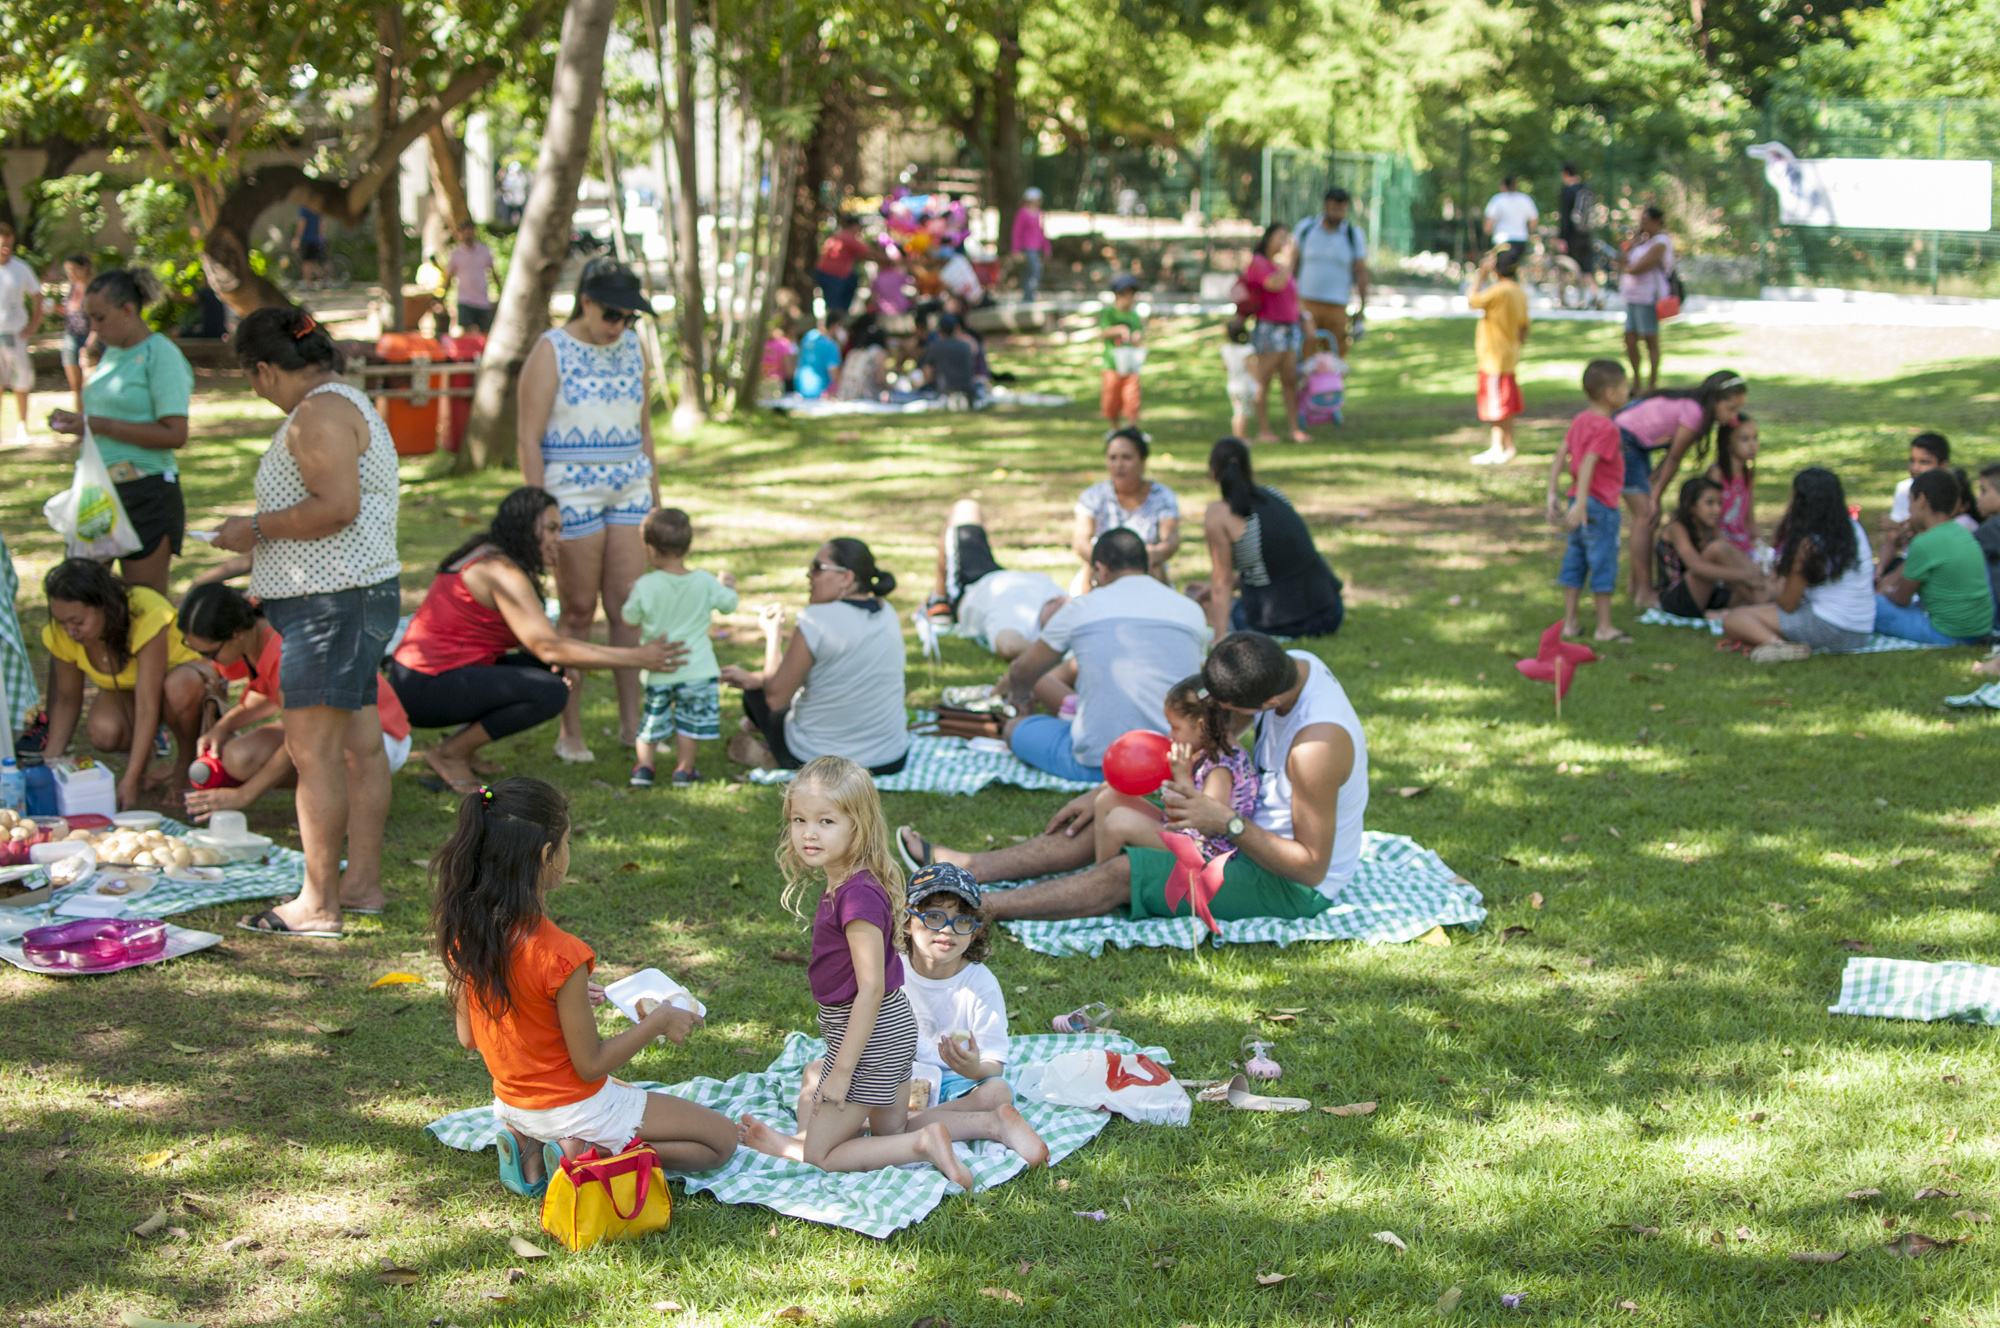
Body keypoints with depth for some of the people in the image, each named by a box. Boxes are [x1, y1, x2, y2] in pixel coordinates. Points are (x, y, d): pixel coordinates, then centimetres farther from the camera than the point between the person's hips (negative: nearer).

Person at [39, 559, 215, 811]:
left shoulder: (147, 617, -37)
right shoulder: (62, 634, -20)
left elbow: (147, 707, -36)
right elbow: (67, 700, -6)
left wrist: (130, 781, -38)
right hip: (124, 689, 3)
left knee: (178, 687, -42)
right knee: (102, 730, -33)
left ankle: (187, 761, -13)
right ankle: (143, 753, 3)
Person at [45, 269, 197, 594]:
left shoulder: (160, 354, -9)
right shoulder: (112, 353, 15)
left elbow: (175, 435, -18)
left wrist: (100, 425, -17)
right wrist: (75, 422, 5)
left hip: (145, 493, -8)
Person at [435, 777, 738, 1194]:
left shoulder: (464, 933, -9)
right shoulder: (560, 956, -30)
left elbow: (468, 1038, 3)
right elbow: (590, 1064, -21)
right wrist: (658, 1023, -7)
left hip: (511, 1106, 7)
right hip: (572, 1107, -7)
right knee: (721, 1139, 8)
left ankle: (533, 1149, 9)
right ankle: (591, 1155, -8)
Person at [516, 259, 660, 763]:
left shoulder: (632, 347, 10)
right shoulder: (552, 352, -7)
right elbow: (529, 437, -9)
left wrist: (654, 494, 17)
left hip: (628, 491, 5)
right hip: (571, 490, -5)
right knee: (578, 612, -1)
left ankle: (631, 724, 11)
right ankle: (569, 733, 7)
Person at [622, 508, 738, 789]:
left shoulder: (645, 586, -14)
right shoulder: (705, 583, -9)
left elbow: (630, 618, 0)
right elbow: (729, 604, 7)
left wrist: (633, 594, 19)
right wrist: (727, 584, 28)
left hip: (657, 671, 0)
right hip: (696, 669, 0)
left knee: (653, 720, 16)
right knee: (688, 722, 12)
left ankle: (644, 766, 12)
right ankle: (684, 769, 15)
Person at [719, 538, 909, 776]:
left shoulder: (815, 621, -22)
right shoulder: (886, 612, 1)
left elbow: (775, 696, -13)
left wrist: (772, 632, 1)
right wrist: (752, 678, 20)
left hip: (817, 762, -6)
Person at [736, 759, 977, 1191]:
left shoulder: (858, 895, -26)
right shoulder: (842, 885, 4)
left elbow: (871, 987, -26)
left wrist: (842, 1071, -22)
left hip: (872, 1032, -10)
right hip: (895, 1026, 10)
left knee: (819, 1155, 1)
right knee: (891, 1135, 24)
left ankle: (925, 1144, -4)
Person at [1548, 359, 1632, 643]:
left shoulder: (1580, 420, 9)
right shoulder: (1606, 428, -17)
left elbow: (1559, 456, 7)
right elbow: (1587, 464, -26)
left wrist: (1552, 494, 8)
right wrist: (1581, 503, -29)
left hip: (1581, 502, 9)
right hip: (1601, 506, -9)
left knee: (1575, 561, 13)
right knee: (1603, 563, -1)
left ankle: (1570, 622, 18)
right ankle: (1604, 627, 4)